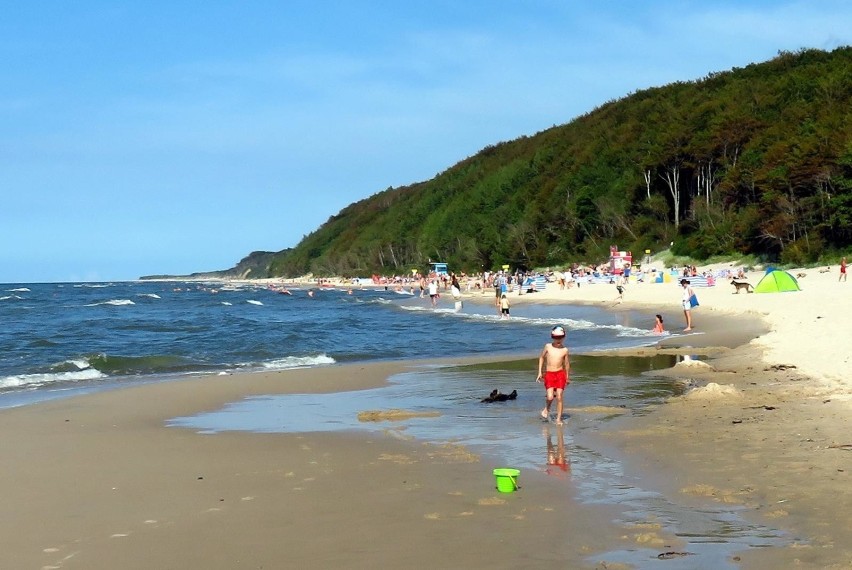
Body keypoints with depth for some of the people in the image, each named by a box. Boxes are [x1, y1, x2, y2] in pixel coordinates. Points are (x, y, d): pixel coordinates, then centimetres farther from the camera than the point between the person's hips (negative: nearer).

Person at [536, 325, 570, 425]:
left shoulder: (564, 350, -1)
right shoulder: (548, 346, 0)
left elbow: (566, 364, 11)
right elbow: (541, 358, 13)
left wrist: (567, 378, 17)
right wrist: (540, 372, 9)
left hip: (560, 374, 0)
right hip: (549, 374, 0)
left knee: (559, 397, -4)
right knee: (550, 397, -13)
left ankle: (558, 419, 5)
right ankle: (547, 409, 19)